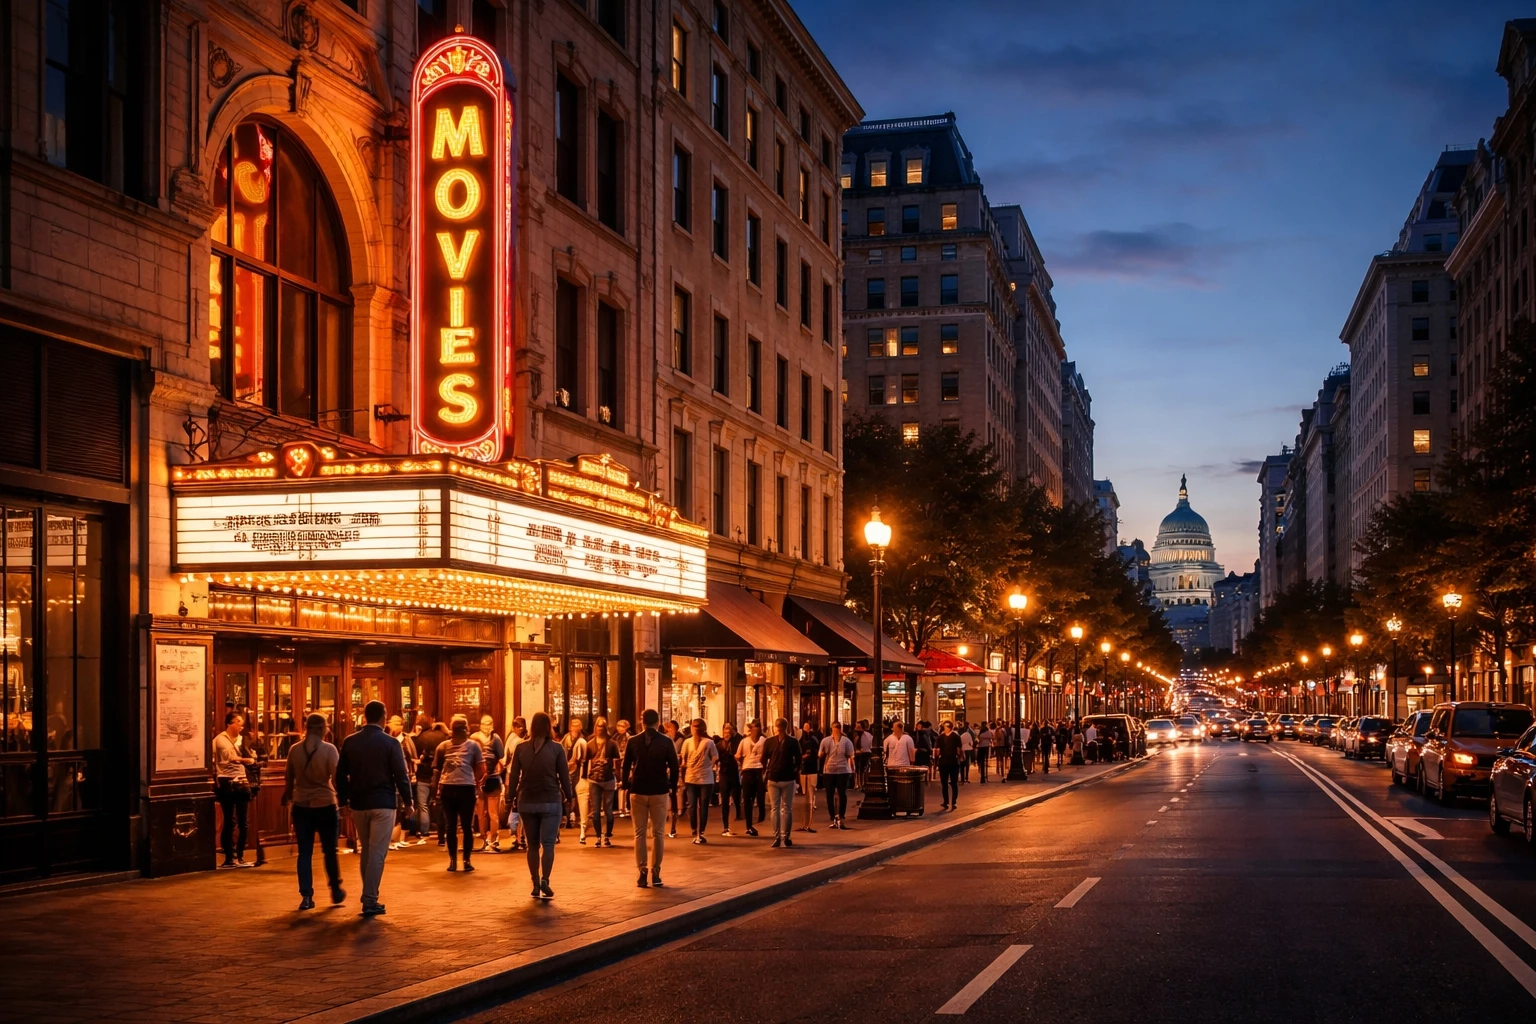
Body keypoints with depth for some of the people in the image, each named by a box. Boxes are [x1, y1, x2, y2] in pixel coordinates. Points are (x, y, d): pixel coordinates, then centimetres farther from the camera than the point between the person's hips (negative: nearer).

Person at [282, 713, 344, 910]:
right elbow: (337, 777, -14)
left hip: (301, 806, 2)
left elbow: (289, 779, 9)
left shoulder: (294, 750, 0)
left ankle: (306, 896, 2)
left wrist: (288, 799, 23)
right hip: (325, 805, -2)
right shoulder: (329, 749, -10)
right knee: (329, 851, 13)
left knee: (304, 852, 6)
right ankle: (336, 891, 24)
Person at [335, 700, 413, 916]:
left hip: (358, 803, 4)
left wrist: (343, 800, 16)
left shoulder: (350, 742, 2)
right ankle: (370, 901, -4)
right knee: (377, 853, -1)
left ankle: (369, 897, 23)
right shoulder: (390, 743, -9)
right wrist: (407, 801, 2)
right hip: (383, 803, -4)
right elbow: (401, 775, -8)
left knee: (366, 851, 18)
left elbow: (340, 775, 7)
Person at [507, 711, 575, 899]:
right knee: (548, 843, -1)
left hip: (527, 802, 2)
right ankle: (545, 879, -18)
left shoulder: (521, 748, 0)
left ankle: (535, 885, 10)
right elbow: (564, 776, -2)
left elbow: (513, 777, 1)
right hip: (551, 801, -2)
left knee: (533, 844, 11)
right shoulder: (556, 748, -5)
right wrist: (569, 796, 10)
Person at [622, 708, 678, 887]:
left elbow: (626, 766, 0)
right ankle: (655, 873, 3)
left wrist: (626, 786, 9)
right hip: (659, 792, -1)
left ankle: (642, 872, 1)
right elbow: (674, 766, -3)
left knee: (639, 833, 6)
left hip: (638, 791, 1)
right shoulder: (666, 742, -4)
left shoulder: (633, 741, -1)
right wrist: (672, 786, 8)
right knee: (657, 833, 5)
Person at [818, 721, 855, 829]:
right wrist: (852, 771, 1)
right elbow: (851, 757, -3)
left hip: (829, 771, 0)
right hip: (843, 770, 0)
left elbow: (820, 756, 3)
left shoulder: (825, 741, 1)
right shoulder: (847, 741, 0)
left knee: (830, 795, 6)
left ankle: (834, 819, 3)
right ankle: (840, 818, -5)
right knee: (842, 794, 3)